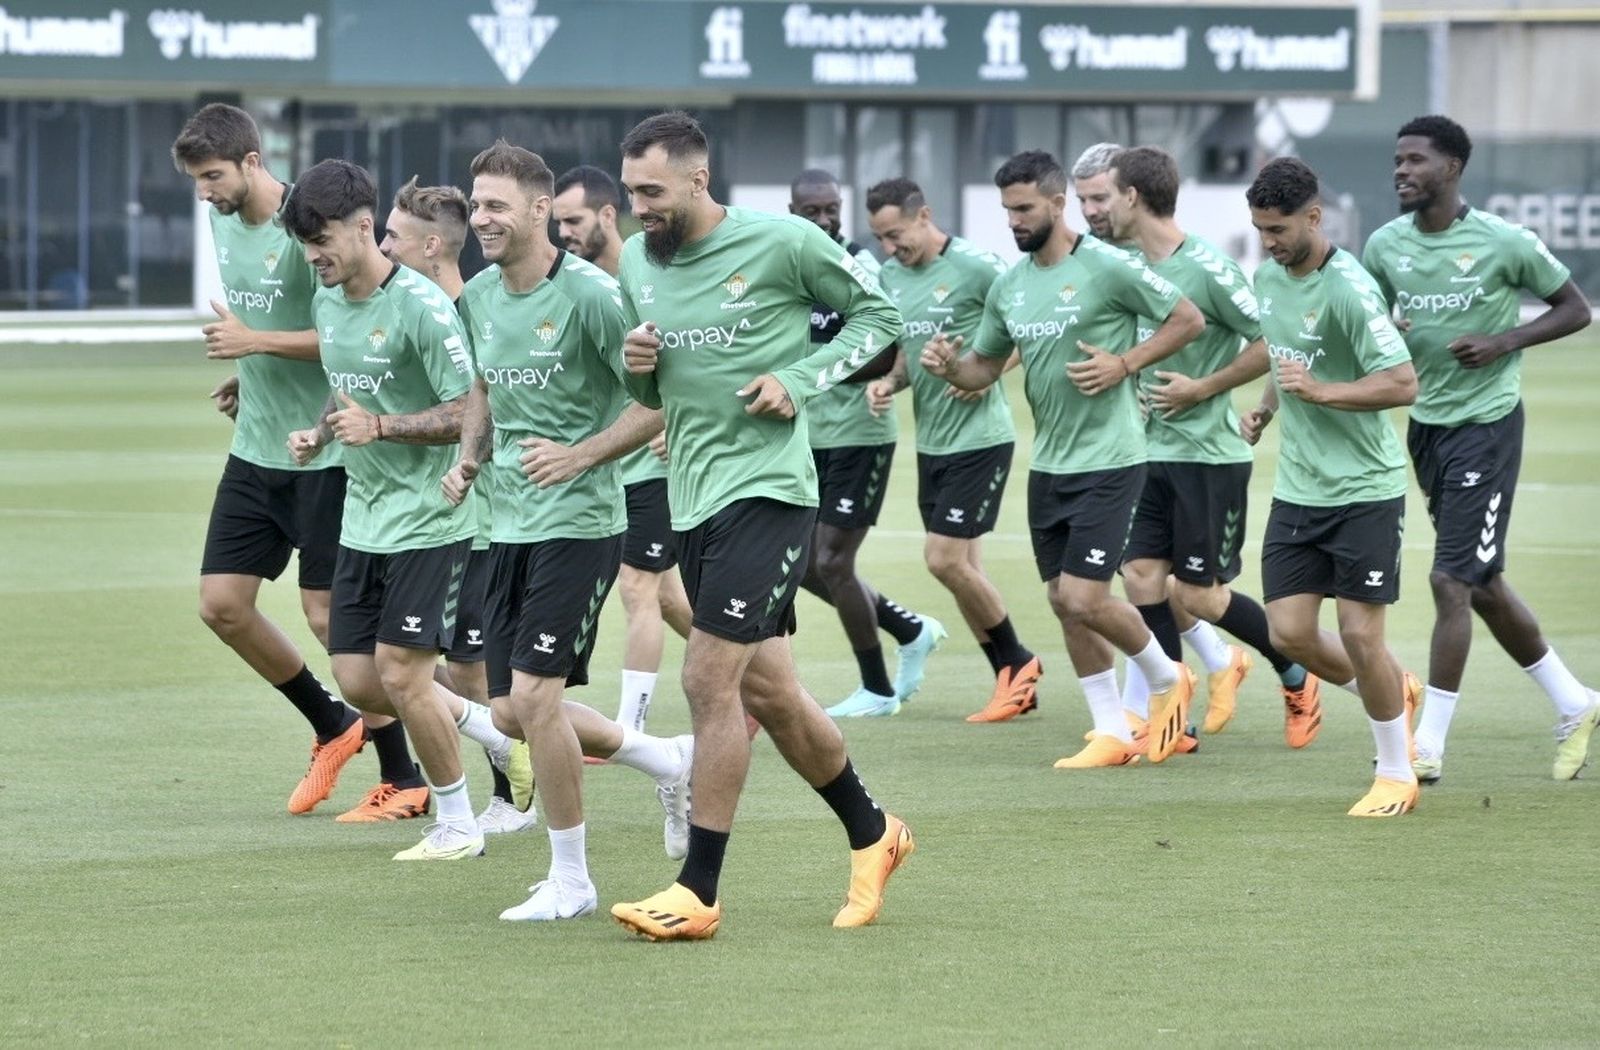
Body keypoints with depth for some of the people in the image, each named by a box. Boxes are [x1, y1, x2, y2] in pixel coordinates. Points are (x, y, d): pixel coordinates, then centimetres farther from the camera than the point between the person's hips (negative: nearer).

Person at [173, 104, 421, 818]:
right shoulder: (224, 223, 8)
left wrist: (254, 341, -22)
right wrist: (244, 375, 6)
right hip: (255, 451, 8)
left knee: (328, 613, -4)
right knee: (221, 603, 4)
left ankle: (403, 778, 8)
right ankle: (332, 726, 23)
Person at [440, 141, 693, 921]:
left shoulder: (588, 295, -15)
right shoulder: (477, 297, 7)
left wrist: (581, 454, -23)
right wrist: (469, 456, 7)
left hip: (579, 522, -8)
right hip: (509, 526, 8)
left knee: (534, 695, -13)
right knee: (510, 714, 8)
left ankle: (571, 880, 1)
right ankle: (665, 761, 30)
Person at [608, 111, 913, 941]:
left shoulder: (782, 243, -10)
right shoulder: (636, 262, 8)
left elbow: (878, 315, 1)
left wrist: (800, 381, -12)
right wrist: (637, 366, -4)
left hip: (766, 490, -7)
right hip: (693, 499, 7)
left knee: (709, 682, -14)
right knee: (767, 693, 13)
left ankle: (698, 893, -9)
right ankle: (872, 835, 33)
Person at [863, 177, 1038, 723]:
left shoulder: (976, 266, -15)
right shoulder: (891, 276, 9)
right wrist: (888, 382, 0)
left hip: (979, 436, -8)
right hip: (931, 440, 8)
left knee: (945, 559, -11)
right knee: (962, 568, 9)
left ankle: (1017, 662, 8)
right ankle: (1012, 679, 19)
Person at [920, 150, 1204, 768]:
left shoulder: (1107, 268, -13)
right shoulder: (1008, 286, 8)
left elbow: (1188, 320, -6)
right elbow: (984, 368, 15)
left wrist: (1124, 363, -15)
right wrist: (949, 366, -7)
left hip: (1107, 462, -7)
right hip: (1048, 464, 7)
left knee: (1083, 598, -12)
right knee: (1063, 601, 8)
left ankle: (1166, 679, 15)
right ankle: (1112, 733, 18)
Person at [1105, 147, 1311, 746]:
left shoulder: (1207, 268, -17)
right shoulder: (1130, 263, 7)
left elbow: (1271, 341, -15)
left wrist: (1202, 389, -15)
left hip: (1209, 455, -7)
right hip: (1152, 450, 7)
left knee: (1198, 593, -3)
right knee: (1141, 575, 0)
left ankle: (1295, 672, 21)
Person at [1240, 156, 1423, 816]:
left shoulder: (1348, 288, -19)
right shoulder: (1268, 277, 6)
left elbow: (1403, 385, -23)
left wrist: (1319, 391, -28)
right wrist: (1264, 410, 17)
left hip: (1365, 490, -7)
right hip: (1297, 490, 7)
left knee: (1359, 634, -6)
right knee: (1289, 633, 2)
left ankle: (1396, 774, 12)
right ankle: (1396, 693, 29)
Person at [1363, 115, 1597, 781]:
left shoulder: (1503, 243, -12)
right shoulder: (1386, 245, 2)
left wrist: (1502, 342, -16)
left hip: (1485, 423, -6)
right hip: (1426, 422, 6)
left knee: (1452, 581, -10)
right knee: (1483, 586, 13)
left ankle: (1429, 746, -5)